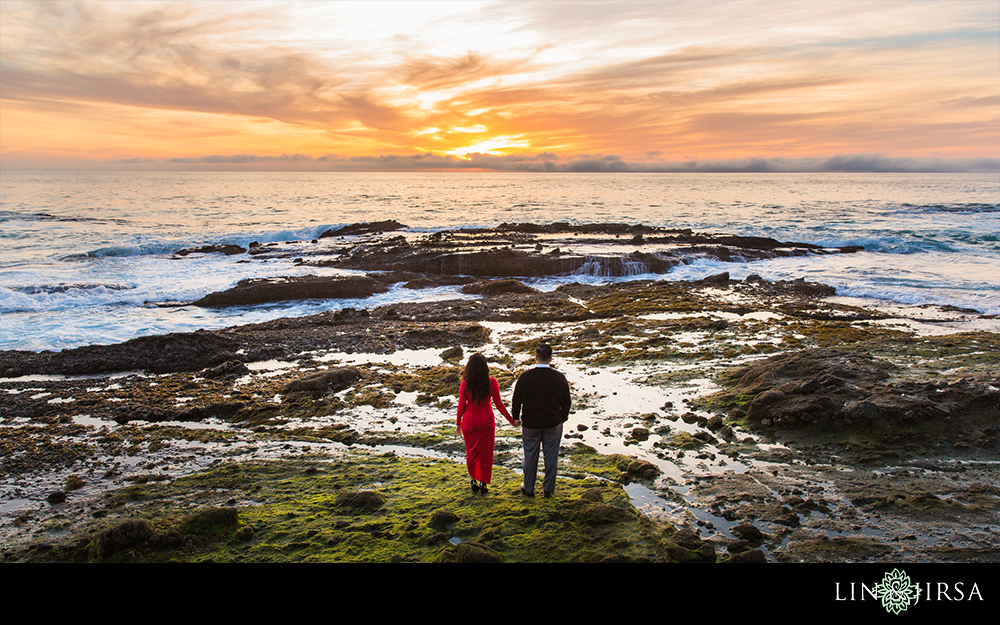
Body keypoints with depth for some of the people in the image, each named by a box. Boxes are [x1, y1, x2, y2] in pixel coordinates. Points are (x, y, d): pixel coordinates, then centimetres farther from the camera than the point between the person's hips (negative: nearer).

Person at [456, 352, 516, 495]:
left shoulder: (465, 383, -12)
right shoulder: (491, 382, -12)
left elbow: (461, 406, -6)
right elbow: (499, 404, -9)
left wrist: (458, 423, 9)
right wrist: (512, 420, 2)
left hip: (469, 420, 0)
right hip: (486, 420, 0)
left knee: (471, 451, 18)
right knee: (485, 452, 14)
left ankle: (473, 481, 21)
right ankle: (483, 483, 18)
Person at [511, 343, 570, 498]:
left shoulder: (525, 377, -13)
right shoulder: (559, 377, -10)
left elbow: (517, 400, -3)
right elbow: (566, 402, 0)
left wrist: (516, 417, 13)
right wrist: (562, 418, 16)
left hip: (530, 423, 0)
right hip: (553, 424, 1)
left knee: (530, 456, 13)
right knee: (551, 456, 13)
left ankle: (528, 488, 26)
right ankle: (548, 488, 24)